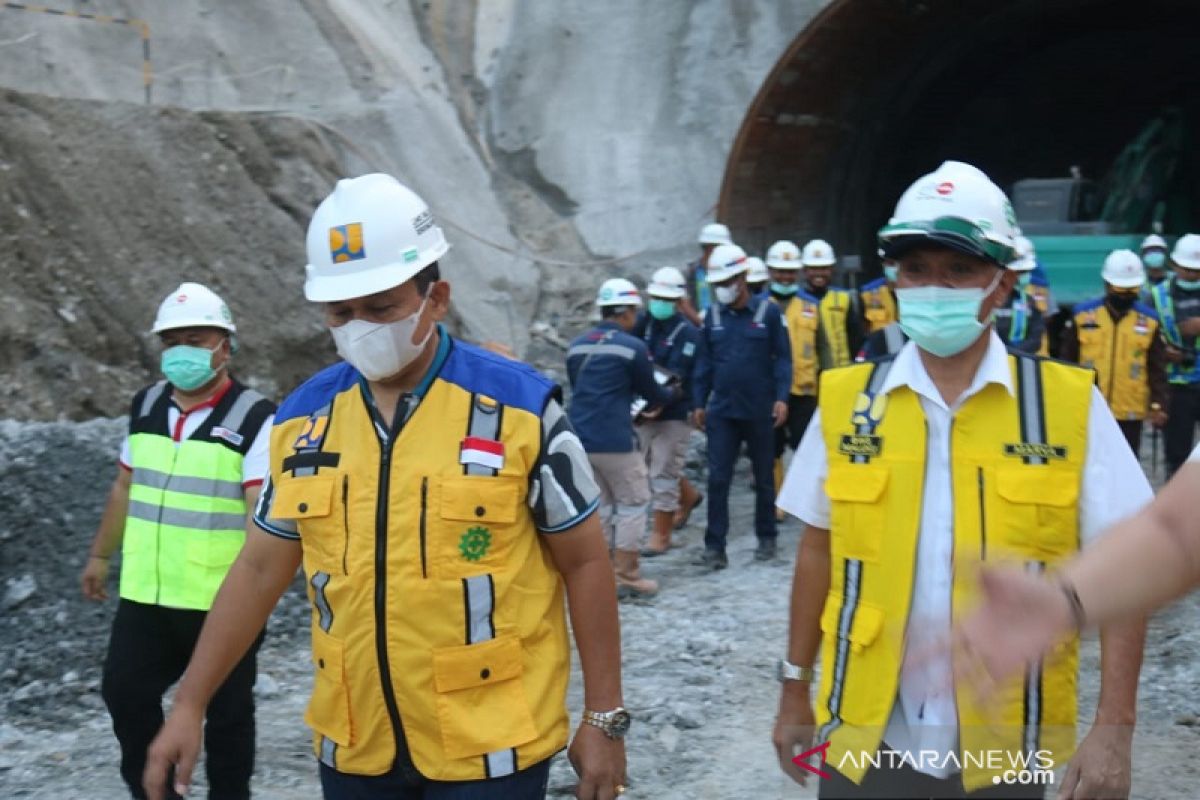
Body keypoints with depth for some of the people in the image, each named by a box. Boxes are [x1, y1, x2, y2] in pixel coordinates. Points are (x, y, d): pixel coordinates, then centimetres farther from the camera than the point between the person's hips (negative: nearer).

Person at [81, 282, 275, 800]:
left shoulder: (255, 418, -12)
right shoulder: (146, 406, 7)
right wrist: (100, 554, 22)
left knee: (226, 710, 9)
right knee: (124, 692, 11)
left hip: (222, 600, -5)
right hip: (144, 594, 6)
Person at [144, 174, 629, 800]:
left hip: (489, 748, -4)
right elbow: (260, 569, 10)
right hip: (354, 748, 4)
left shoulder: (520, 406, -10)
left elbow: (584, 562, -4)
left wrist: (603, 716, -4)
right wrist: (189, 705, 8)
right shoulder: (303, 417, 2)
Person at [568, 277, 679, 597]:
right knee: (632, 504, 6)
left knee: (598, 505, 16)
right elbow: (651, 393, 3)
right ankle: (627, 576, 6)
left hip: (579, 437, 6)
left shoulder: (577, 345, 10)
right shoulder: (633, 347, -8)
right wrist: (673, 393, 26)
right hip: (615, 439, -6)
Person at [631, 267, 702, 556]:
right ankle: (688, 496, 44)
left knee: (664, 473, -3)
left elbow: (679, 378, -19)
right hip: (644, 412, 6)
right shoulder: (643, 326, 5)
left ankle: (661, 534, 7)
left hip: (674, 414, -6)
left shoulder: (688, 334, -10)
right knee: (653, 468, 19)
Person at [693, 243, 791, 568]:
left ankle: (766, 538, 26)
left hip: (760, 411, -2)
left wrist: (781, 398, -12)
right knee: (717, 479, -3)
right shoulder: (713, 315, 5)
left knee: (764, 478, 12)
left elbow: (783, 358, -3)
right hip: (722, 411, 2)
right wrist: (699, 402, 7)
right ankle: (715, 546, 1)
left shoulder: (768, 312, -5)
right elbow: (704, 362, 10)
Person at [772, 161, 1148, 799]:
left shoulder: (1068, 404, -7)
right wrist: (795, 691, 8)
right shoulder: (846, 399, -2)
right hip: (869, 737, 1)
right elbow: (818, 551, 6)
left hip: (1002, 745, -1)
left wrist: (1114, 725, -11)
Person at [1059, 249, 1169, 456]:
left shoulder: (1149, 321, 1)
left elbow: (1157, 369, 5)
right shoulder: (1083, 316, -1)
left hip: (1130, 414, 1)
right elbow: (1068, 363, 6)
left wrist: (1158, 405, -4)